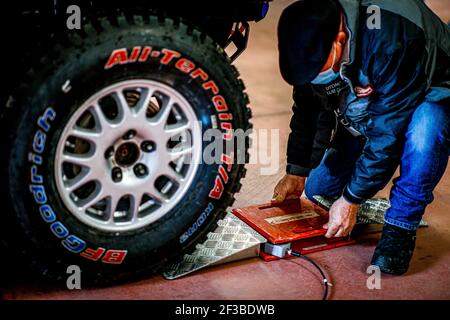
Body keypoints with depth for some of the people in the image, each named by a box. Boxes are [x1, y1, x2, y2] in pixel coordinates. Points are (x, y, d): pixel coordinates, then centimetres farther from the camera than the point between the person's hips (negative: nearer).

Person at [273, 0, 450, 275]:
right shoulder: (314, 40, -18)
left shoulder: (391, 37, -40)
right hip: (365, 110, 6)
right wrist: (296, 172, 3)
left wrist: (350, 200, -28)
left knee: (423, 136, -41)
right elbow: (307, 108, -1)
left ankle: (401, 227, -18)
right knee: (319, 191, 0)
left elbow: (388, 131, -34)